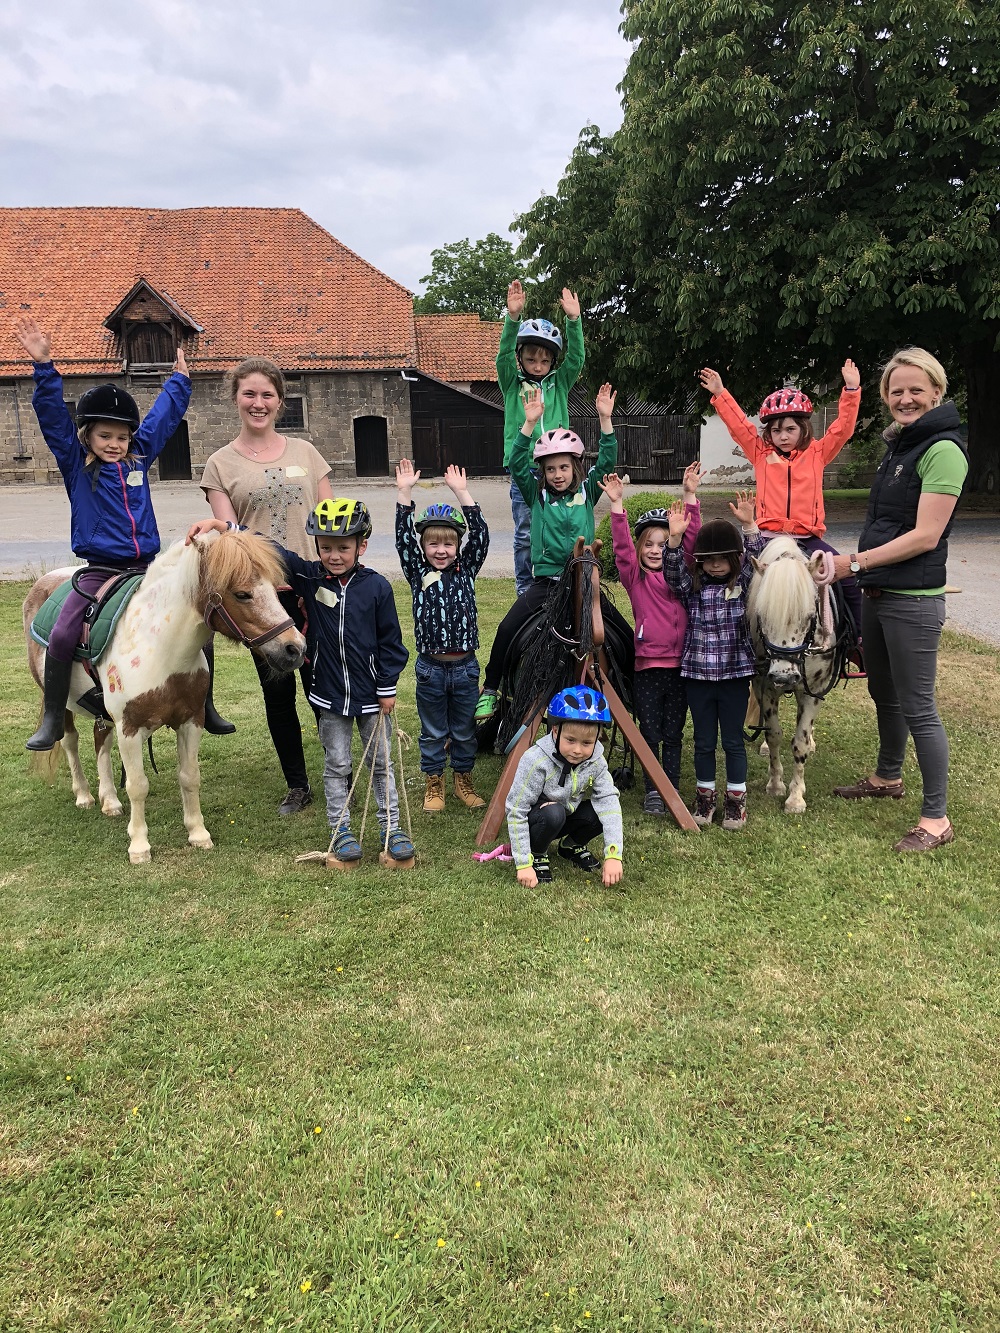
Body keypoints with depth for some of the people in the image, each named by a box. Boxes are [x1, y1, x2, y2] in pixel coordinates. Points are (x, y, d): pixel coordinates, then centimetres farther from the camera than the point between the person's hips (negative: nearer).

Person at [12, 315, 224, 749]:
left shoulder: (139, 457, 8)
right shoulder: (75, 463, 0)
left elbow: (164, 414, 20)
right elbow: (52, 416, -11)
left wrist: (180, 378, 30)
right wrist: (43, 365, -22)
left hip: (148, 568, 4)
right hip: (99, 570, -3)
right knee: (61, 637, -18)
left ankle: (205, 708, 17)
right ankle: (52, 721, -1)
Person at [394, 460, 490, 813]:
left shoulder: (467, 569, 2)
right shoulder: (418, 573, 0)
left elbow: (480, 534, -8)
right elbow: (403, 538, -10)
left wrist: (461, 493, -13)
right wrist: (404, 493, -17)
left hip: (465, 667, 1)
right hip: (430, 667, -1)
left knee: (464, 730, 14)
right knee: (433, 732, 12)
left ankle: (463, 780, 32)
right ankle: (433, 784, 27)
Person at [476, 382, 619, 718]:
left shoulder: (587, 493, 8)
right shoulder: (537, 495, 6)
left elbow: (606, 462, -3)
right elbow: (517, 466, -7)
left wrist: (605, 419, -14)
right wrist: (530, 424, -18)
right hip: (545, 581, -1)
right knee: (507, 630, -15)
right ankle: (489, 690, -1)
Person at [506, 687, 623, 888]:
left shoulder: (596, 762, -17)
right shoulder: (536, 760, -30)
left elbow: (609, 801, -24)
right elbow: (516, 811, -26)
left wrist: (613, 855, -35)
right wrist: (523, 864, -29)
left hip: (568, 815, 5)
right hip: (535, 821, -5)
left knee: (604, 810, -21)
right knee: (554, 813, -36)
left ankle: (572, 845, 8)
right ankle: (536, 854, -5)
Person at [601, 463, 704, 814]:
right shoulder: (634, 577, 2)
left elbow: (691, 538, -2)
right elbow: (622, 546, -10)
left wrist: (690, 496, -10)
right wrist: (617, 503, -19)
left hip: (679, 663, 1)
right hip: (647, 665, -1)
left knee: (673, 733, 11)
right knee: (650, 732, 7)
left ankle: (672, 790, 20)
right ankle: (652, 791, 18)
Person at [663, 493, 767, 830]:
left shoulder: (743, 582, 1)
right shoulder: (691, 585, 2)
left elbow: (757, 557, -12)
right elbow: (672, 571, -13)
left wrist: (749, 525, -25)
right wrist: (675, 538, -28)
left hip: (735, 673, -1)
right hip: (697, 674, 1)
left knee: (733, 740, 8)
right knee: (704, 741, 11)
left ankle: (736, 799, 21)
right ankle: (704, 796, 25)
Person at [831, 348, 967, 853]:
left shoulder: (942, 450, -14)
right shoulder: (898, 445, 13)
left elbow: (925, 536, -20)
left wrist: (855, 562, -18)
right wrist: (861, 567, 14)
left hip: (913, 599, -9)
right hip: (877, 592, 9)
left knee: (917, 707, -3)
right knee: (883, 692, 22)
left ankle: (936, 818, 8)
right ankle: (888, 777, 42)